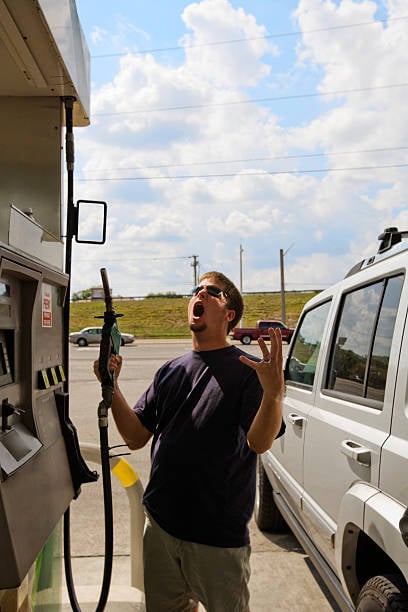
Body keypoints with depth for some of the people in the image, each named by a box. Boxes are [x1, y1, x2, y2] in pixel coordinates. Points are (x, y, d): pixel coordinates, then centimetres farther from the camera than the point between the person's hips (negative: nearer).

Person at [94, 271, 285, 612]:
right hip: (161, 524, 5)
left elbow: (259, 442, -21)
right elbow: (136, 437, 4)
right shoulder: (171, 372, 8)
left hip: (219, 535, -5)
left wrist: (273, 392, -40)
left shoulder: (247, 370, -9)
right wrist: (111, 385, -9)